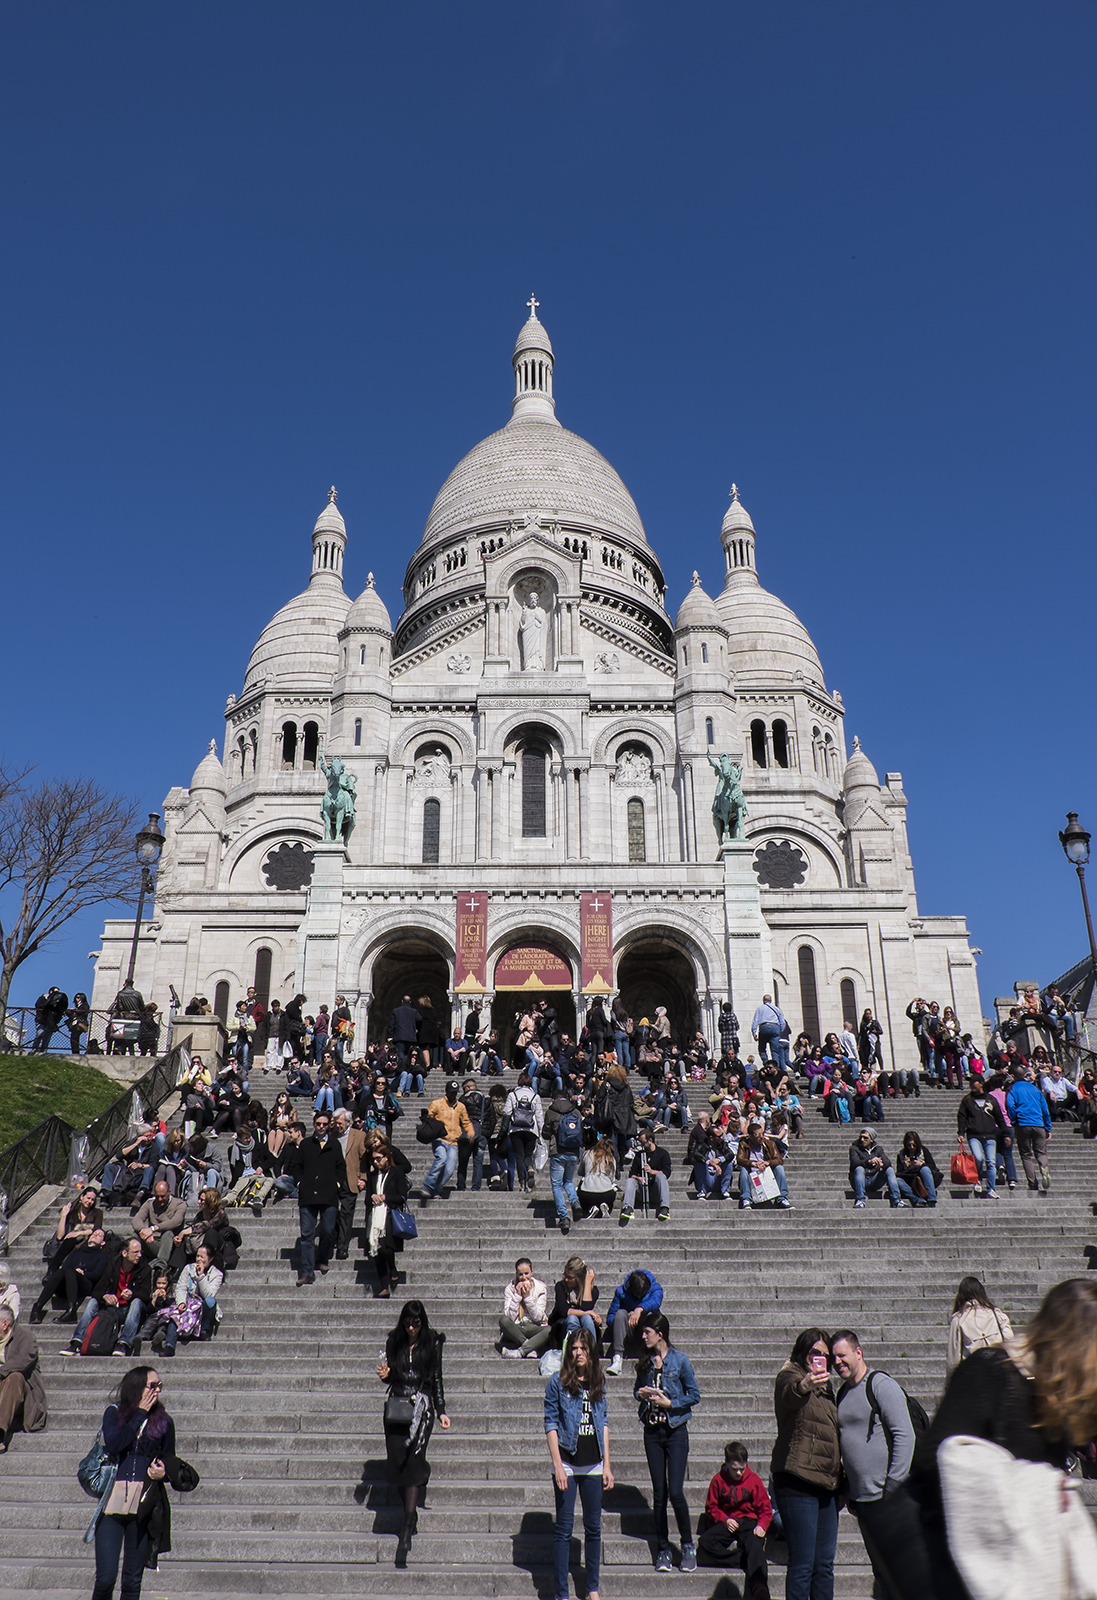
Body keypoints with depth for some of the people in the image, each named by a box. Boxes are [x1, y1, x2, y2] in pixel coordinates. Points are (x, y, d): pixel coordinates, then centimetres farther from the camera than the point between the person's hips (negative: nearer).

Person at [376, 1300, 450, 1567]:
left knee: (412, 1462, -13)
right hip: (396, 1406, 3)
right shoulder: (394, 1342, 6)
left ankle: (406, 1534, -13)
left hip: (421, 1407, -3)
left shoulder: (432, 1344, 0)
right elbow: (390, 1375, 13)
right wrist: (384, 1376, -10)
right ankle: (411, 1516, 23)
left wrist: (441, 1412, 3)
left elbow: (437, 1379, 5)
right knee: (397, 1462, 1)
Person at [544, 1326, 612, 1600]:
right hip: (567, 1464, -4)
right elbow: (550, 1423, -6)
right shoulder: (557, 1382, -5)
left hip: (593, 1465, 4)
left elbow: (603, 1423, 10)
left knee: (593, 1527, 10)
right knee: (564, 1528, 1)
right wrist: (557, 1466, -11)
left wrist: (607, 1465, 7)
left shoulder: (598, 1383, 6)